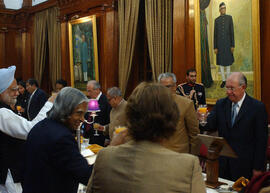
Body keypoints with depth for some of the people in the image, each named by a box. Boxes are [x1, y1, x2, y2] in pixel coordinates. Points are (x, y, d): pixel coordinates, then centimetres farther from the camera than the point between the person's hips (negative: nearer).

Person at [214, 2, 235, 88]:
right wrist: (215, 47, -1)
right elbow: (215, 34, 3)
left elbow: (232, 32, -2)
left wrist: (232, 45, -6)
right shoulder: (216, 20, 4)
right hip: (219, 44, 1)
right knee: (220, 62, 4)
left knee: (228, 62, 6)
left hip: (227, 43, -1)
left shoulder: (229, 17, 1)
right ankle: (223, 80, 14)